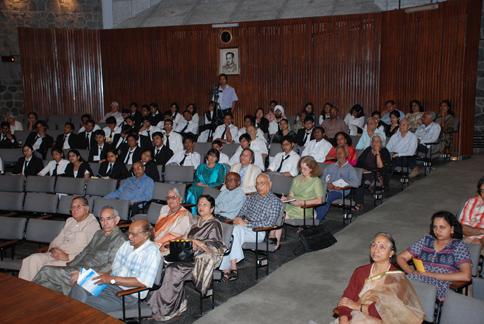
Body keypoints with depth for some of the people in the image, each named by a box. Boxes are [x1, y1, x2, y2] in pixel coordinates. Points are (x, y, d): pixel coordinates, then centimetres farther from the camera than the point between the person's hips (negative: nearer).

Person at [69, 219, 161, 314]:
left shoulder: (152, 251, -14)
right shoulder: (126, 245, 11)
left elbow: (143, 282, -21)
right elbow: (115, 269, 16)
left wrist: (112, 279, -21)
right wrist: (105, 275, -7)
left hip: (130, 295, -7)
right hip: (112, 285, 8)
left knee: (88, 303, -23)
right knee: (79, 288, -14)